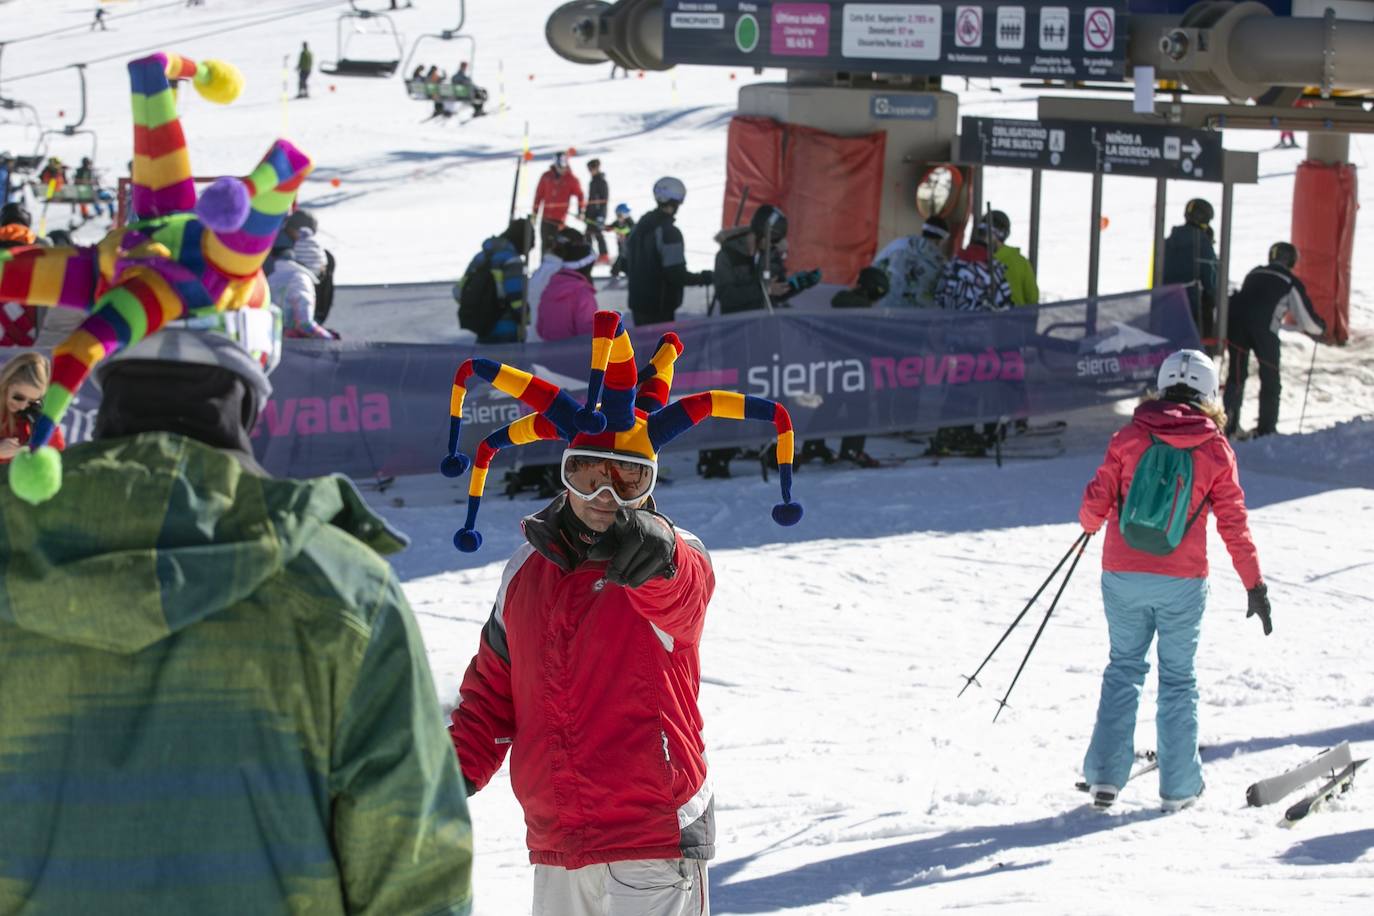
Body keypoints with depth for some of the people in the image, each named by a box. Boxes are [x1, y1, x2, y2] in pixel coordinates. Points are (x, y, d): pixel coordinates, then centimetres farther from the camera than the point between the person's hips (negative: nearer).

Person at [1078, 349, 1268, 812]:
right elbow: (1234, 525, 0)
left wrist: (1091, 523, 23)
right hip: (1182, 582, -1)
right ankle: (1179, 787, 14)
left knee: (1124, 668, 16)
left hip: (1123, 577, 1)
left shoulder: (1129, 437, -2)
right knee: (1178, 678, 12)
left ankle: (1105, 775, 10)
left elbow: (1096, 501, -1)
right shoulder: (1216, 451, -2)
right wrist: (1255, 585, 7)